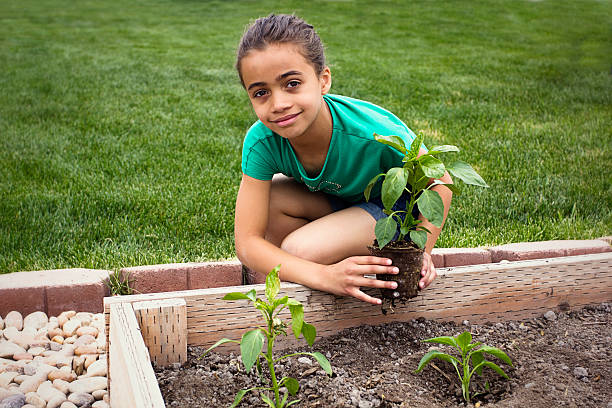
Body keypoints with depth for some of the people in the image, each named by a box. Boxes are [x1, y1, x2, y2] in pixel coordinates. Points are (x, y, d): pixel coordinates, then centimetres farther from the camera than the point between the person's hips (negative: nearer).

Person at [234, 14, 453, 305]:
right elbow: (247, 243, -29)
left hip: (393, 208, -4)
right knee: (269, 198, -24)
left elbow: (439, 183, -19)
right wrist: (324, 275, -44)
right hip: (334, 199, 4)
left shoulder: (375, 134, -37)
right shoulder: (261, 142, -27)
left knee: (299, 250, -28)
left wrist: (421, 251, -31)